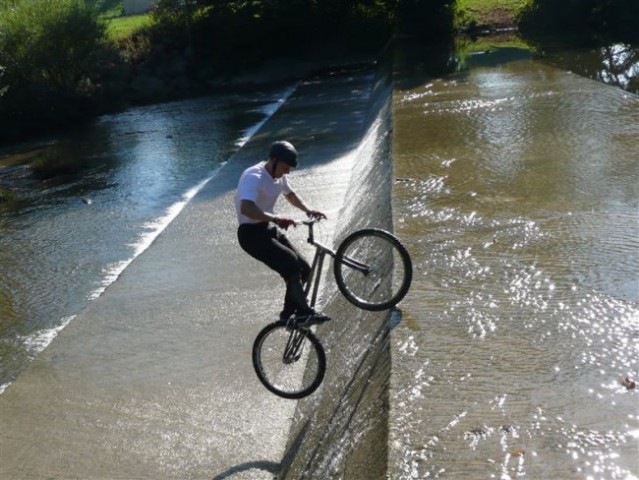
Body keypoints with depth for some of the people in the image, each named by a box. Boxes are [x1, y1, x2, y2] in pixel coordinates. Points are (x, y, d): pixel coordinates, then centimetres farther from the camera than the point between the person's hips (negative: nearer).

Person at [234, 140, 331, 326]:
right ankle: (304, 313, -23)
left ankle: (288, 314, 14)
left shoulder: (279, 176, 6)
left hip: (268, 229, 9)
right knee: (290, 262, -27)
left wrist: (308, 210, 12)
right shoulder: (254, 177, -22)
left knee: (303, 268, 1)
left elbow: (290, 194, 28)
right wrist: (275, 219, -47)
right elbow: (247, 209, -39)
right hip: (251, 234, -9)